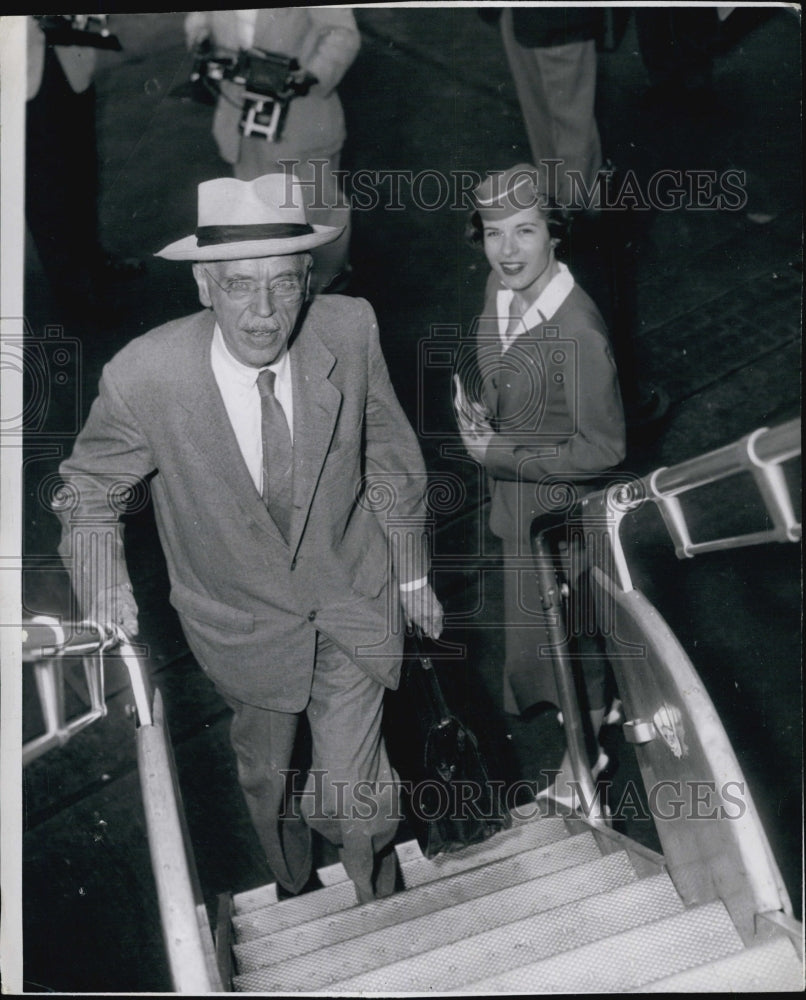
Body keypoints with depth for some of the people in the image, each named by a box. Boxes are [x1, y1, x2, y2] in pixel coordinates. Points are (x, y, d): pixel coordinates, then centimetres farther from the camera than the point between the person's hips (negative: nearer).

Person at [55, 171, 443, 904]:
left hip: (354, 599, 0)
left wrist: (412, 572, 4)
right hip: (244, 618, 1)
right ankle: (290, 891, 63)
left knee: (351, 797, 1)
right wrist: (102, 582, -20)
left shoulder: (350, 330, -21)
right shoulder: (144, 376, -26)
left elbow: (392, 454, -4)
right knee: (266, 772, 26)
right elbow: (88, 488, -5)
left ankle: (379, 900, 40)